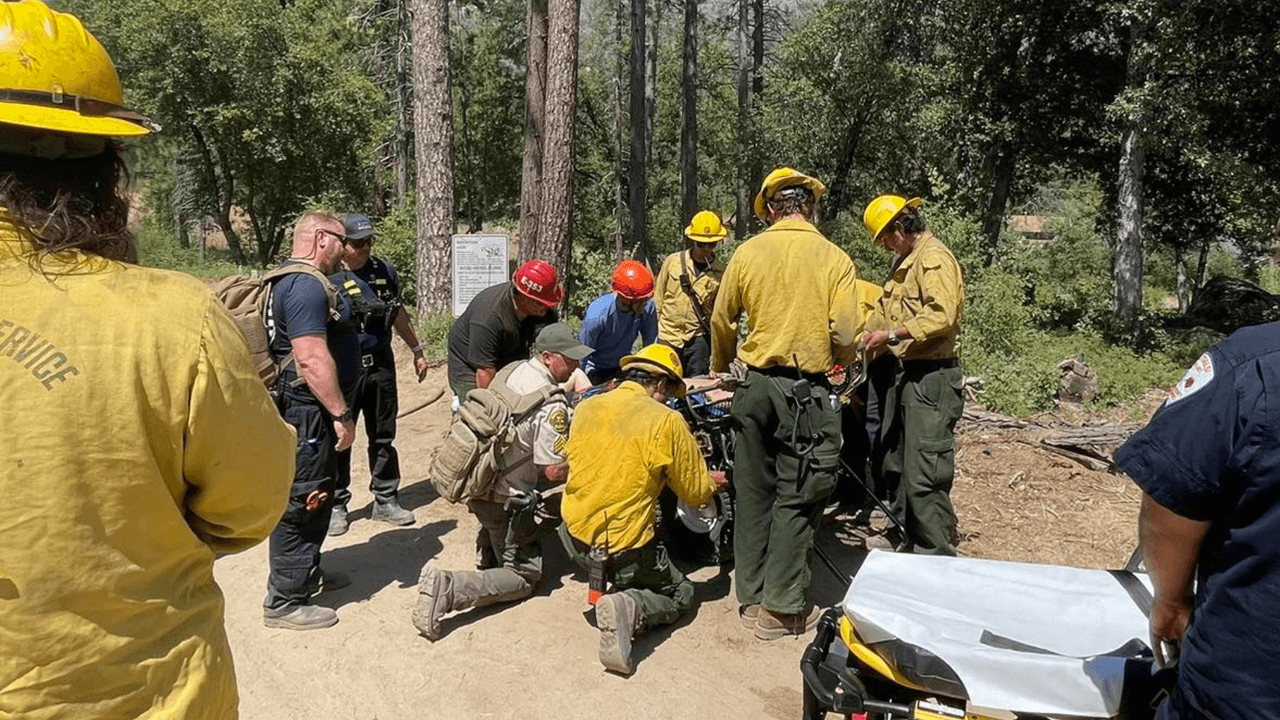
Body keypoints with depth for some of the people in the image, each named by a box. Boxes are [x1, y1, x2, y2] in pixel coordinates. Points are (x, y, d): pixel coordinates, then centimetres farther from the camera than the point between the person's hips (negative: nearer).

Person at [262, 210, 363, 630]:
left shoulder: (297, 280, 16)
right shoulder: (306, 285, -20)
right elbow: (312, 359, -27)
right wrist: (341, 415, -24)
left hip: (311, 411, 11)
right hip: (310, 411, -11)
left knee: (317, 496, 22)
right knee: (303, 502, -3)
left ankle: (307, 574, 37)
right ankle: (285, 601, 7)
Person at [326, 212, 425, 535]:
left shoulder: (384, 270, 9)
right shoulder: (328, 277, -8)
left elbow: (399, 314, 21)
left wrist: (417, 350, 24)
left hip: (381, 364, 5)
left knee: (383, 437, 13)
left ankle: (386, 501, 24)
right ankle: (336, 506, 17)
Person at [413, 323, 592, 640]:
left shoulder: (511, 370, 2)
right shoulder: (551, 404, -23)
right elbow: (555, 471, -22)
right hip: (503, 500, -9)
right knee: (524, 576, 3)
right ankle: (447, 589, -15)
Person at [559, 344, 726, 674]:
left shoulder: (585, 407, 1)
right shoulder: (667, 421, -14)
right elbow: (696, 493, -4)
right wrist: (713, 482, 18)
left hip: (575, 539, 7)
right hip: (626, 550, -7)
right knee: (681, 595, 18)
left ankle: (604, 583, 12)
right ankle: (630, 608, -12)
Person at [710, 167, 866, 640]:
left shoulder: (748, 253, 1)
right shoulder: (834, 258, -5)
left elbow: (721, 320, 8)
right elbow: (847, 333, -9)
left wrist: (720, 368, 26)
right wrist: (839, 362, 14)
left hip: (755, 385, 3)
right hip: (807, 390, -3)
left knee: (753, 493, 13)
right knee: (796, 499, 5)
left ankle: (751, 597, 23)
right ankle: (782, 609, 9)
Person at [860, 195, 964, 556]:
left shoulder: (934, 259, -13)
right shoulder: (906, 261, 19)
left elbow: (942, 316, -25)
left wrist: (892, 335, -22)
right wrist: (877, 340, 14)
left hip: (931, 377, -11)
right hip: (906, 373, 11)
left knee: (924, 478, -9)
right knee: (895, 468, 17)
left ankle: (938, 557, 1)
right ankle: (907, 543, 30)